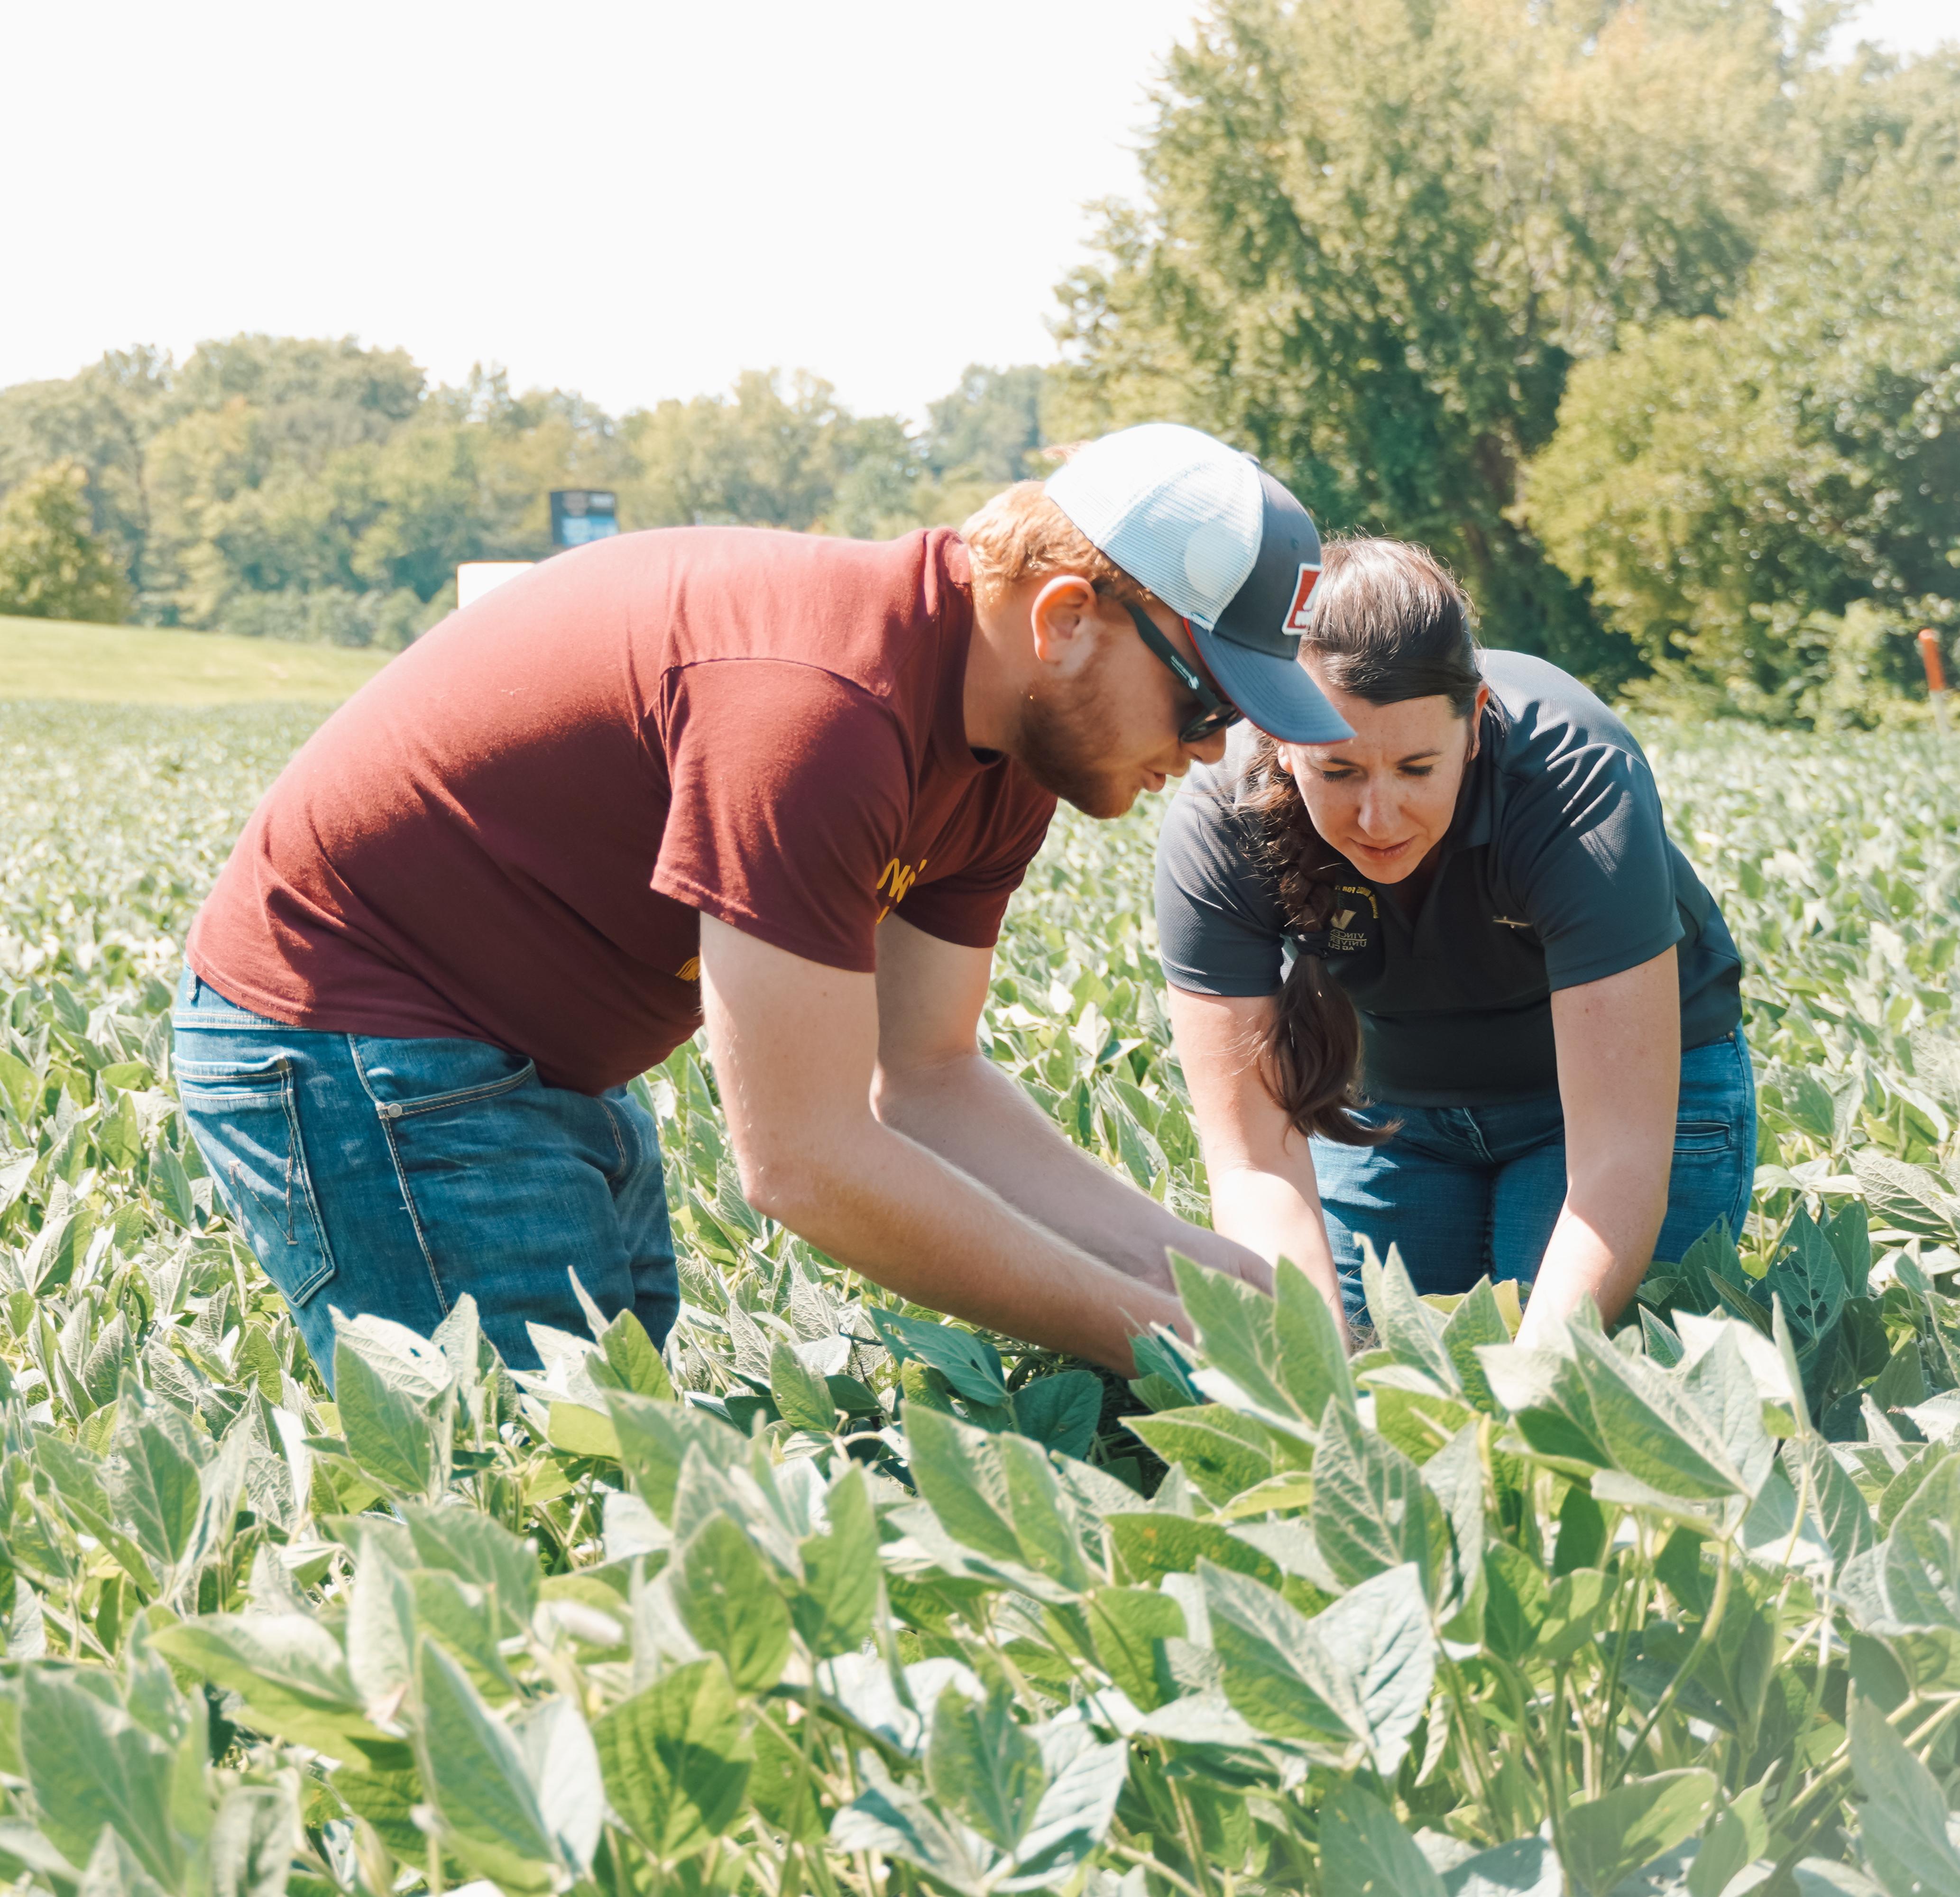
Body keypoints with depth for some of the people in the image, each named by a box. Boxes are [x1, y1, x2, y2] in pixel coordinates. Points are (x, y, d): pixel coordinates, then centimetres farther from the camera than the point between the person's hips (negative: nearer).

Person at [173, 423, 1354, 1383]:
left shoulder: (1006, 733, -1)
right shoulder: (824, 700, -32)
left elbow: (925, 1080, 1)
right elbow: (806, 1165, -31)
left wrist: (1206, 1265, -9)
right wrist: (1154, 1336, -24)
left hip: (545, 1066, 10)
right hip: (344, 1039, -10)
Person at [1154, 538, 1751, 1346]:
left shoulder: (1576, 781, -35)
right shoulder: (1216, 828, -29)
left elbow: (1621, 1155, -40)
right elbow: (1255, 1163, -31)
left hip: (1620, 1072, -2)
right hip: (1386, 1096, 2)